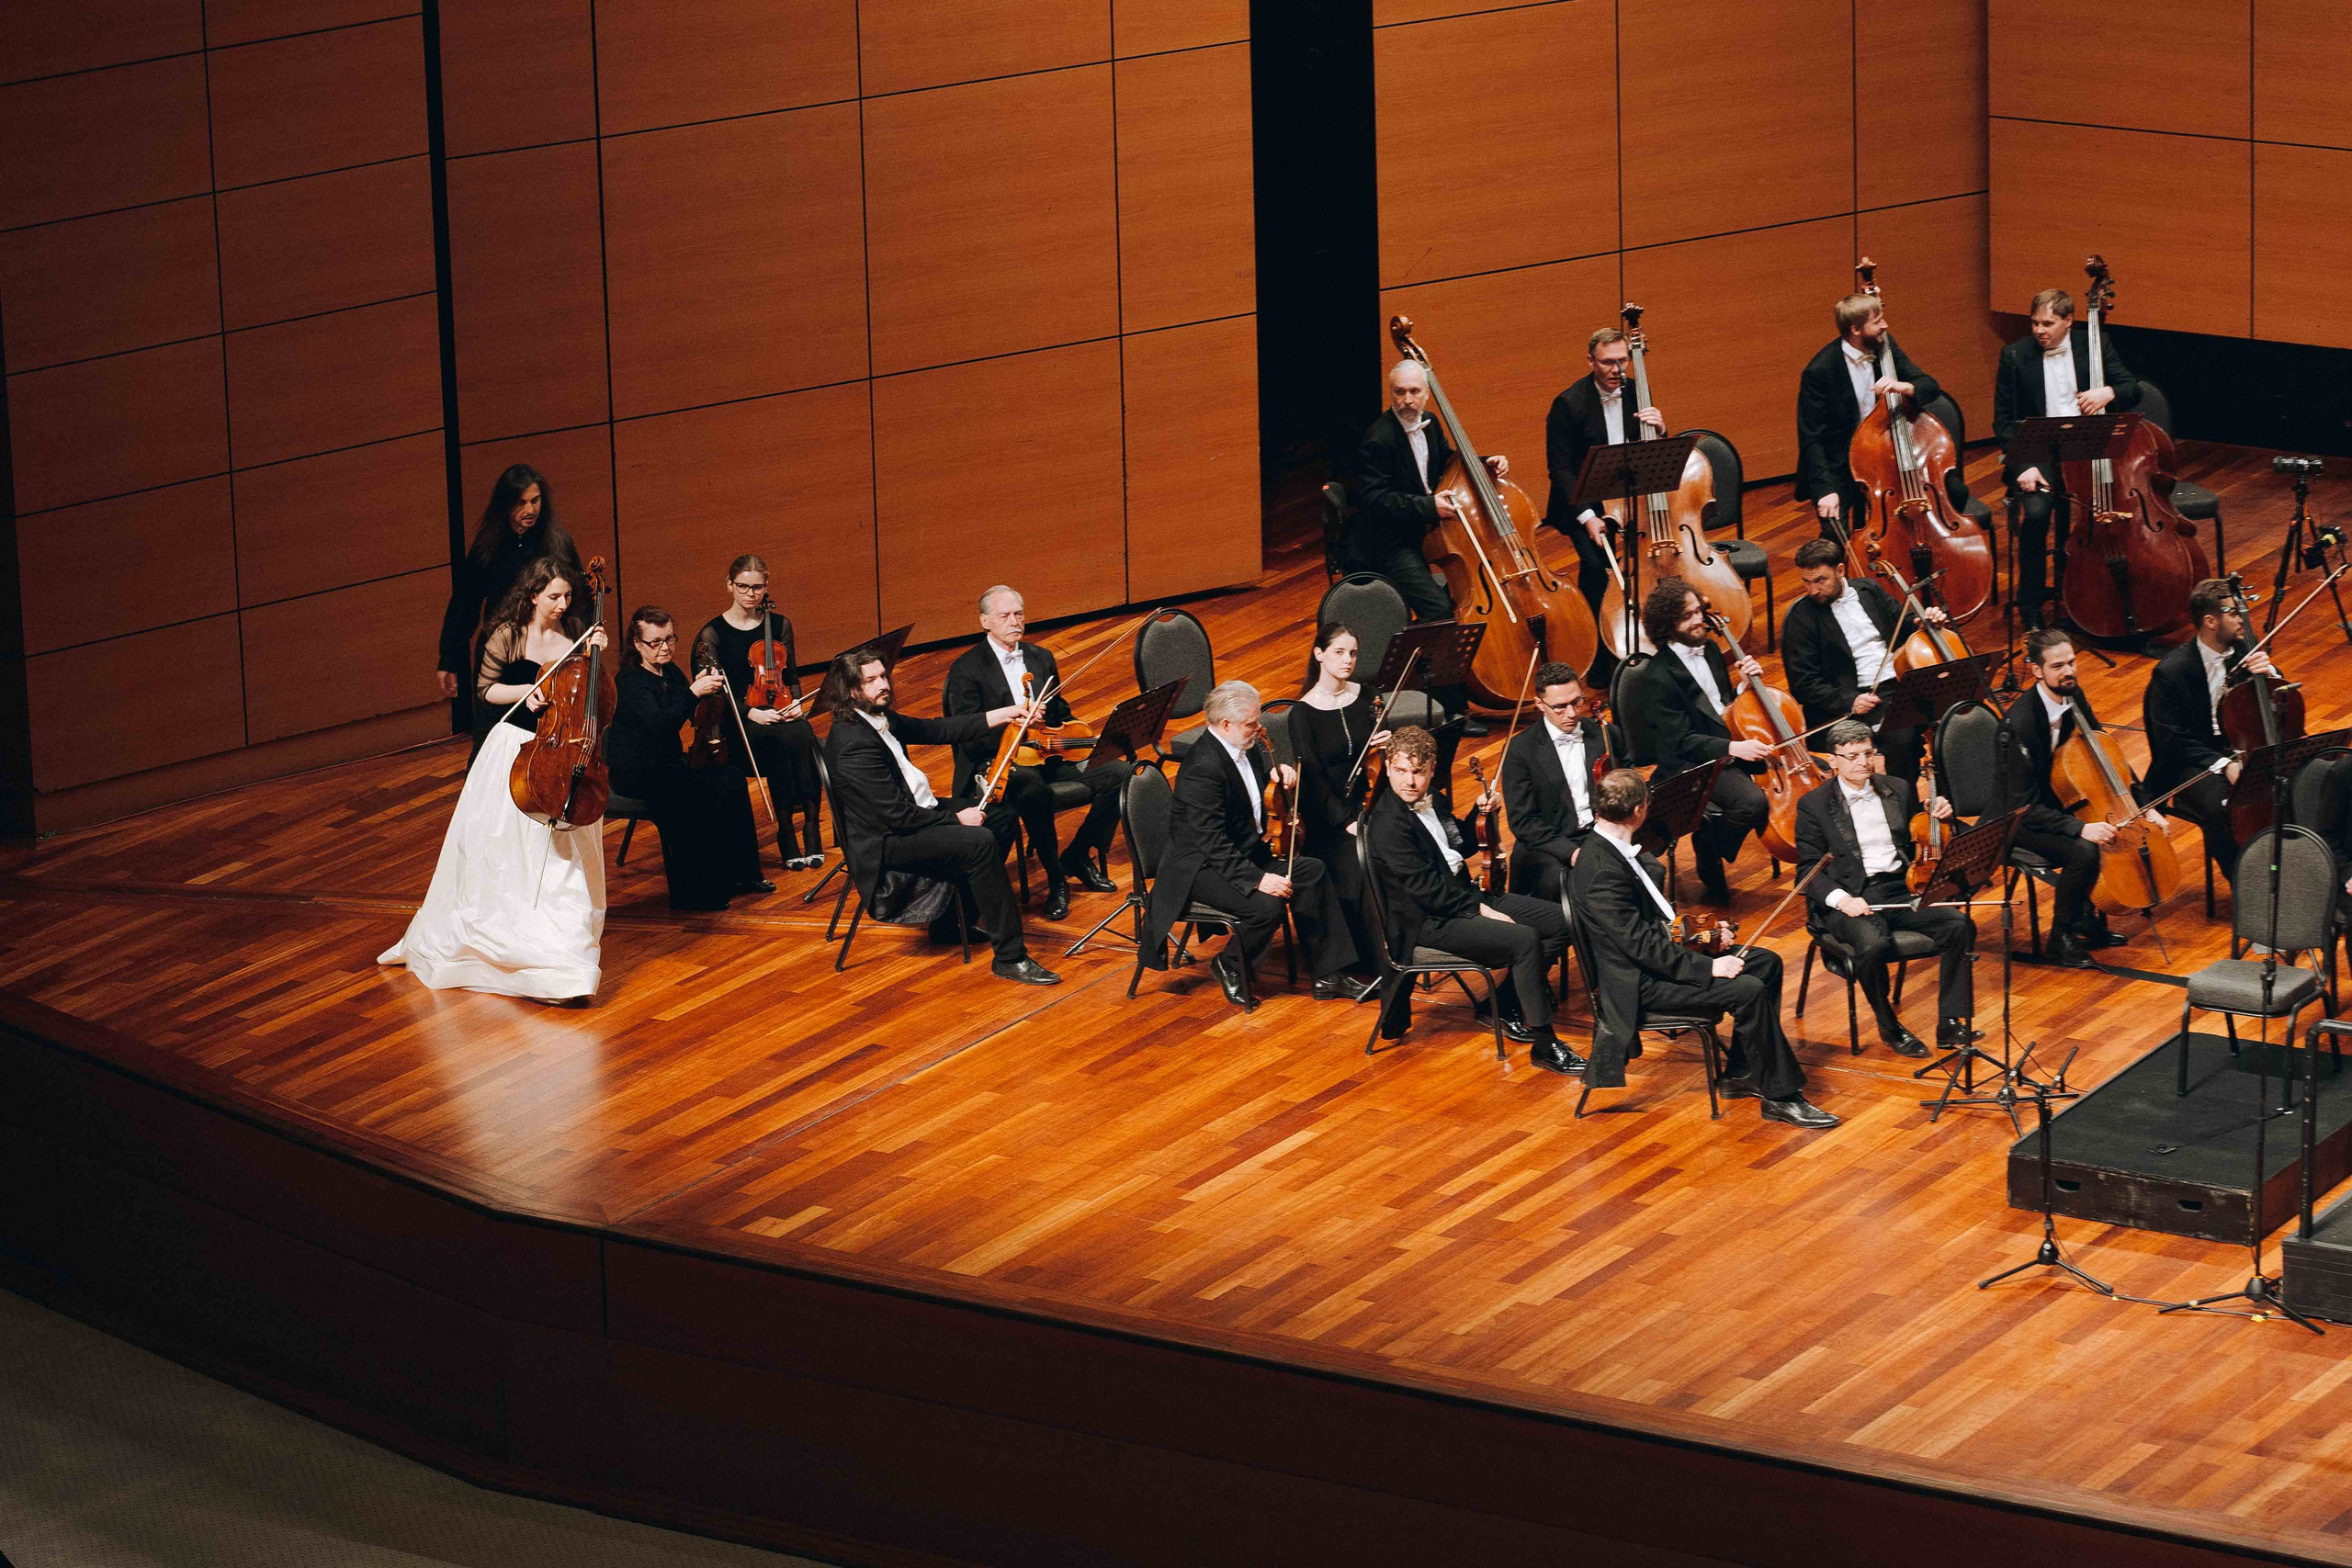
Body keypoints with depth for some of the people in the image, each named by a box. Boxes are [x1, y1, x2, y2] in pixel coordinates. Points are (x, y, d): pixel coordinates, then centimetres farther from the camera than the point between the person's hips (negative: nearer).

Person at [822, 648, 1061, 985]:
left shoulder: (880, 718, 4)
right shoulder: (854, 742, -27)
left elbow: (935, 731, 13)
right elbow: (896, 815, -27)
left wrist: (1001, 716, 6)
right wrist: (956, 818, -16)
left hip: (916, 811, 11)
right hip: (886, 843, -11)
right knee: (980, 842, -25)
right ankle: (1010, 957, -22)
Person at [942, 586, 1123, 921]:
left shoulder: (1041, 659, 15)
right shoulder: (967, 669, -5)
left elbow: (1061, 714, 24)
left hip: (1047, 754, 6)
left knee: (1116, 775, -15)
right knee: (1033, 787, -41)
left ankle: (1078, 855, 5)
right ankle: (1056, 880, -25)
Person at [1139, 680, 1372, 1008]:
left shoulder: (1244, 747, 2)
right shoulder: (1203, 768, -27)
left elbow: (1259, 762, 32)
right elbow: (1212, 843, -30)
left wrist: (1277, 769, 9)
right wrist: (1257, 879, -34)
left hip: (1245, 854, 10)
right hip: (1201, 867, -10)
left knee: (1313, 873, 2)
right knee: (1267, 906, -29)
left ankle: (1328, 975, 7)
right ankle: (1230, 968, 0)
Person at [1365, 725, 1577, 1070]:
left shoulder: (1430, 798, 7)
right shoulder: (1388, 823, -20)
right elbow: (1425, 888, -22)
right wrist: (1479, 909, -19)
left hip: (1463, 896, 9)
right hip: (1429, 923, -9)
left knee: (1561, 922, 2)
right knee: (1525, 940, -27)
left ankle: (1506, 1004, 12)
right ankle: (1544, 1046, -21)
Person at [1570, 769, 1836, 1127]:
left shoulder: (1614, 849, 6)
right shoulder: (1602, 871, -26)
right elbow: (1641, 945, -26)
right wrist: (1708, 967, -23)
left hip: (1663, 952, 11)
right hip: (1640, 983, -11)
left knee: (1766, 963, 8)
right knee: (1749, 991, -22)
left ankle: (1740, 1075, 13)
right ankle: (1781, 1096, -11)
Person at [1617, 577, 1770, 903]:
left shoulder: (1709, 649, 10)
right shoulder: (1658, 677, -16)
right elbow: (1681, 742, -19)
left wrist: (1748, 682, 0)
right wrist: (1733, 748, -30)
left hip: (1733, 743, 8)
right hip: (1693, 764, -8)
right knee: (1752, 802, -34)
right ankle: (1709, 856, -6)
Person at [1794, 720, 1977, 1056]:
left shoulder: (1899, 790, 13)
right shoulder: (1814, 805, 1)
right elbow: (1809, 869, -3)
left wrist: (1941, 815, -1)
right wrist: (1841, 899, -20)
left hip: (1900, 889, 4)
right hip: (1850, 898, -4)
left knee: (1960, 925, -21)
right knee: (1873, 944, -36)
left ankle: (1951, 1023, -14)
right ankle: (1890, 1028, -12)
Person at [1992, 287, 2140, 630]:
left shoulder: (2096, 344, 5)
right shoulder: (2015, 355, 2)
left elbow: (2133, 390, 6)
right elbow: (2003, 422, 2)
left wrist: (2110, 392, -19)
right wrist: (2023, 465, -14)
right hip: (2038, 455, -1)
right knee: (2036, 512, -31)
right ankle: (2031, 607, -14)